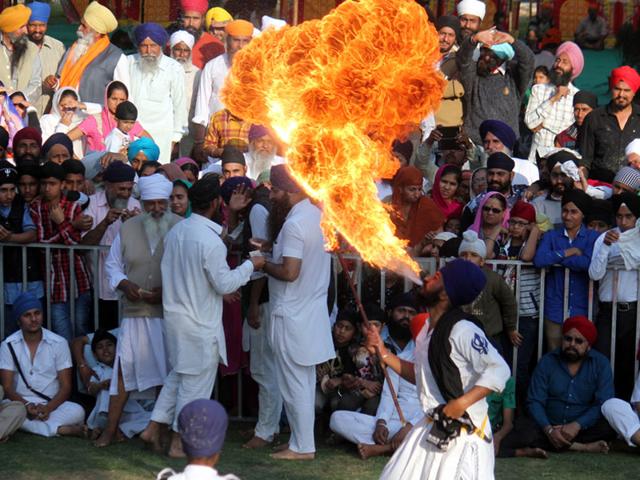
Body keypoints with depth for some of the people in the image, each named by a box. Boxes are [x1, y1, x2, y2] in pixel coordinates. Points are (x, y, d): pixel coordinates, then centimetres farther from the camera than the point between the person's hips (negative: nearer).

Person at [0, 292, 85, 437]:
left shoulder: (58, 343, 1)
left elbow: (65, 386, -1)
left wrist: (48, 408, -20)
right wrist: (27, 406, -23)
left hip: (52, 405, 0)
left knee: (77, 412, -31)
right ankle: (60, 429, -31)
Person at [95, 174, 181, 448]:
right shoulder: (128, 229, 6)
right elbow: (112, 264, 14)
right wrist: (123, 284, -5)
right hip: (135, 311, 2)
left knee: (169, 371, 5)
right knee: (124, 366, 2)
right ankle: (111, 428, 10)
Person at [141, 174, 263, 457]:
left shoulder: (176, 231, 3)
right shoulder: (211, 241, -22)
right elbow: (225, 284, -18)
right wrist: (250, 265, -4)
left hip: (176, 314, 8)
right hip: (200, 323, -8)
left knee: (178, 375, 23)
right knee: (195, 383, 6)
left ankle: (154, 428, 23)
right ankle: (179, 444, 14)